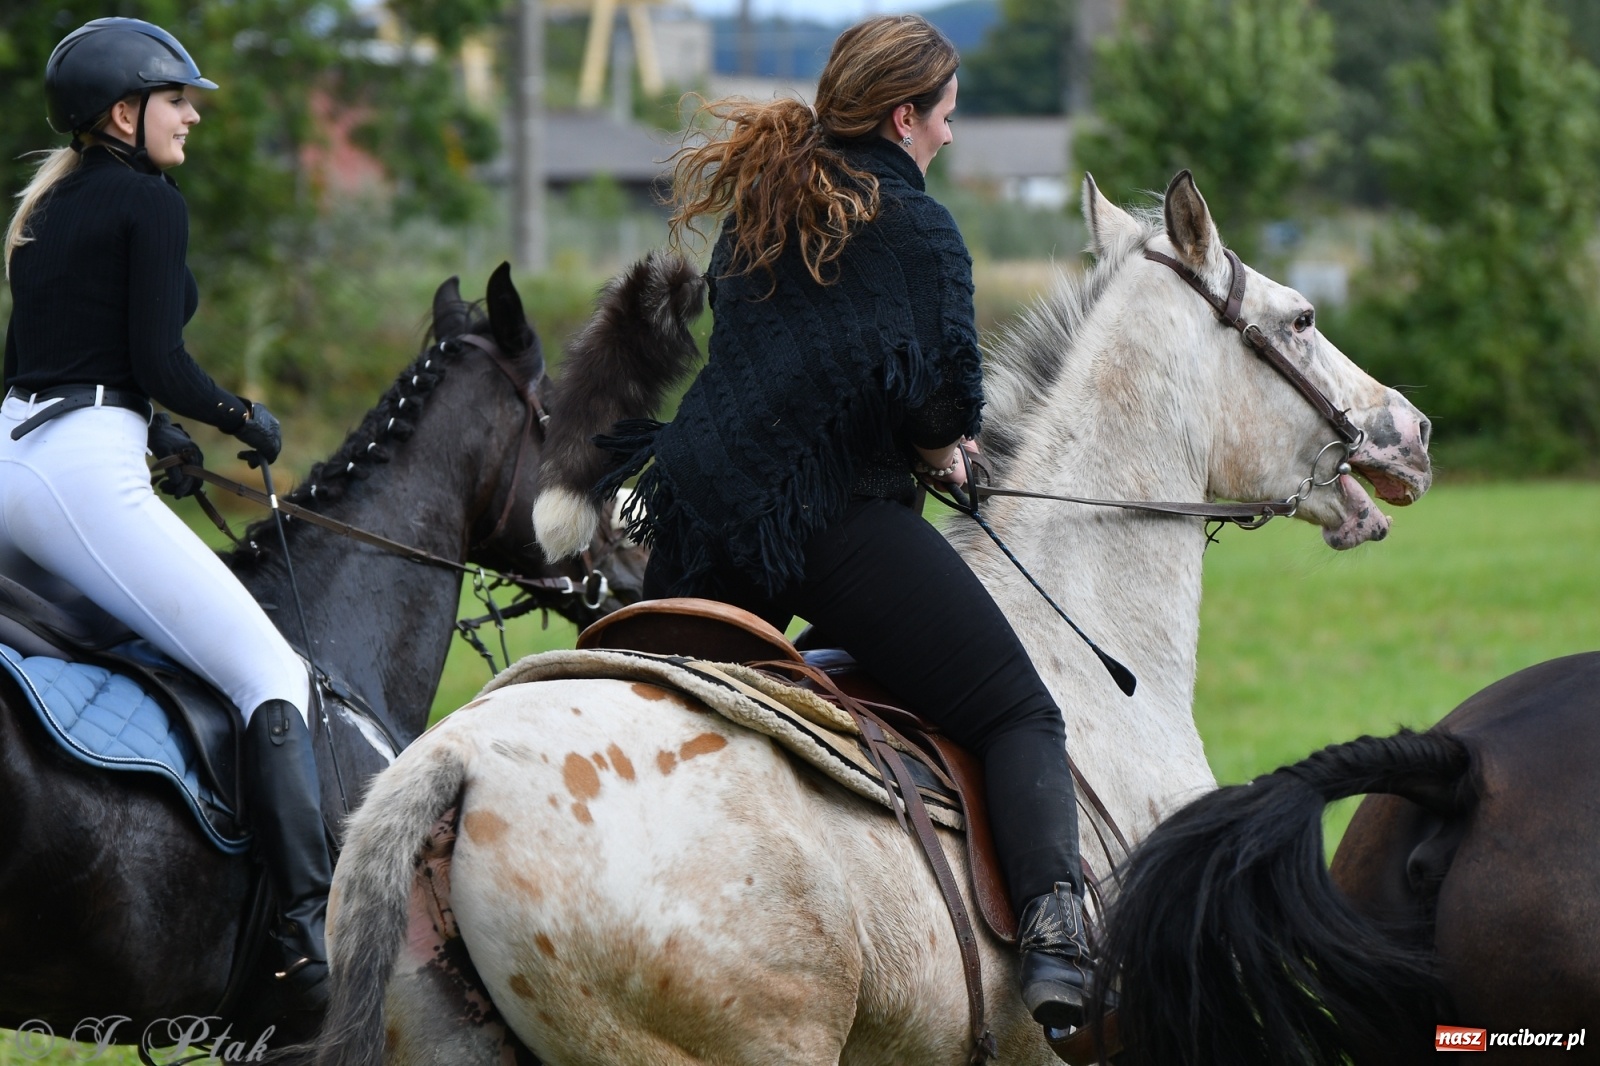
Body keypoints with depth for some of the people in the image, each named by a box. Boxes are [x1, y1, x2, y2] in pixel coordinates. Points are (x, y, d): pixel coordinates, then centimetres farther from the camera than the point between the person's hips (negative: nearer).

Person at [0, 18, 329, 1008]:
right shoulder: (149, 202, -4)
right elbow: (159, 362, -11)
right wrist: (246, 419, 5)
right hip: (84, 472, -9)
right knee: (274, 676, -12)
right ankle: (316, 929, -28)